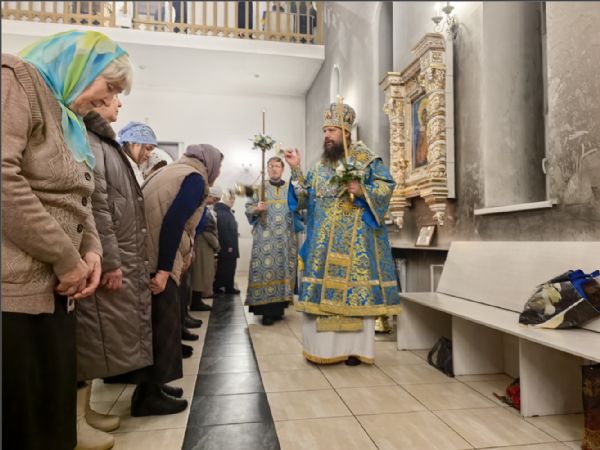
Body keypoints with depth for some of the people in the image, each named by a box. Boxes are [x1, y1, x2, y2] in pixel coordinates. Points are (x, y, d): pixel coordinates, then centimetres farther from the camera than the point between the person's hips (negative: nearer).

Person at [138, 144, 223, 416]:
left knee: (155, 324, 18)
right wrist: (163, 270, -20)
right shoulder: (195, 178, -6)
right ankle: (148, 396, 12)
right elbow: (173, 222, -19)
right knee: (164, 326, 2)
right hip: (155, 261, -9)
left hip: (143, 256, 10)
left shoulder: (169, 170, 22)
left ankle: (150, 387, 29)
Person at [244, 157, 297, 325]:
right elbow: (248, 208, 7)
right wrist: (257, 209, -13)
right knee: (265, 268, -9)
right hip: (265, 236, -1)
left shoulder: (291, 188, 13)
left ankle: (279, 307, 11)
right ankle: (267, 310, -6)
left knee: (284, 268, 0)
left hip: (286, 237, 2)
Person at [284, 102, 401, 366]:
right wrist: (296, 169, 3)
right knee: (323, 286, 3)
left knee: (354, 284, -5)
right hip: (324, 239, 5)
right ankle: (324, 347, 13)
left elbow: (386, 187, -3)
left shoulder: (365, 158, 3)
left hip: (355, 235, -4)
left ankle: (354, 347, 5)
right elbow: (306, 198, 10)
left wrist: (361, 191, -20)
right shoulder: (320, 165, 17)